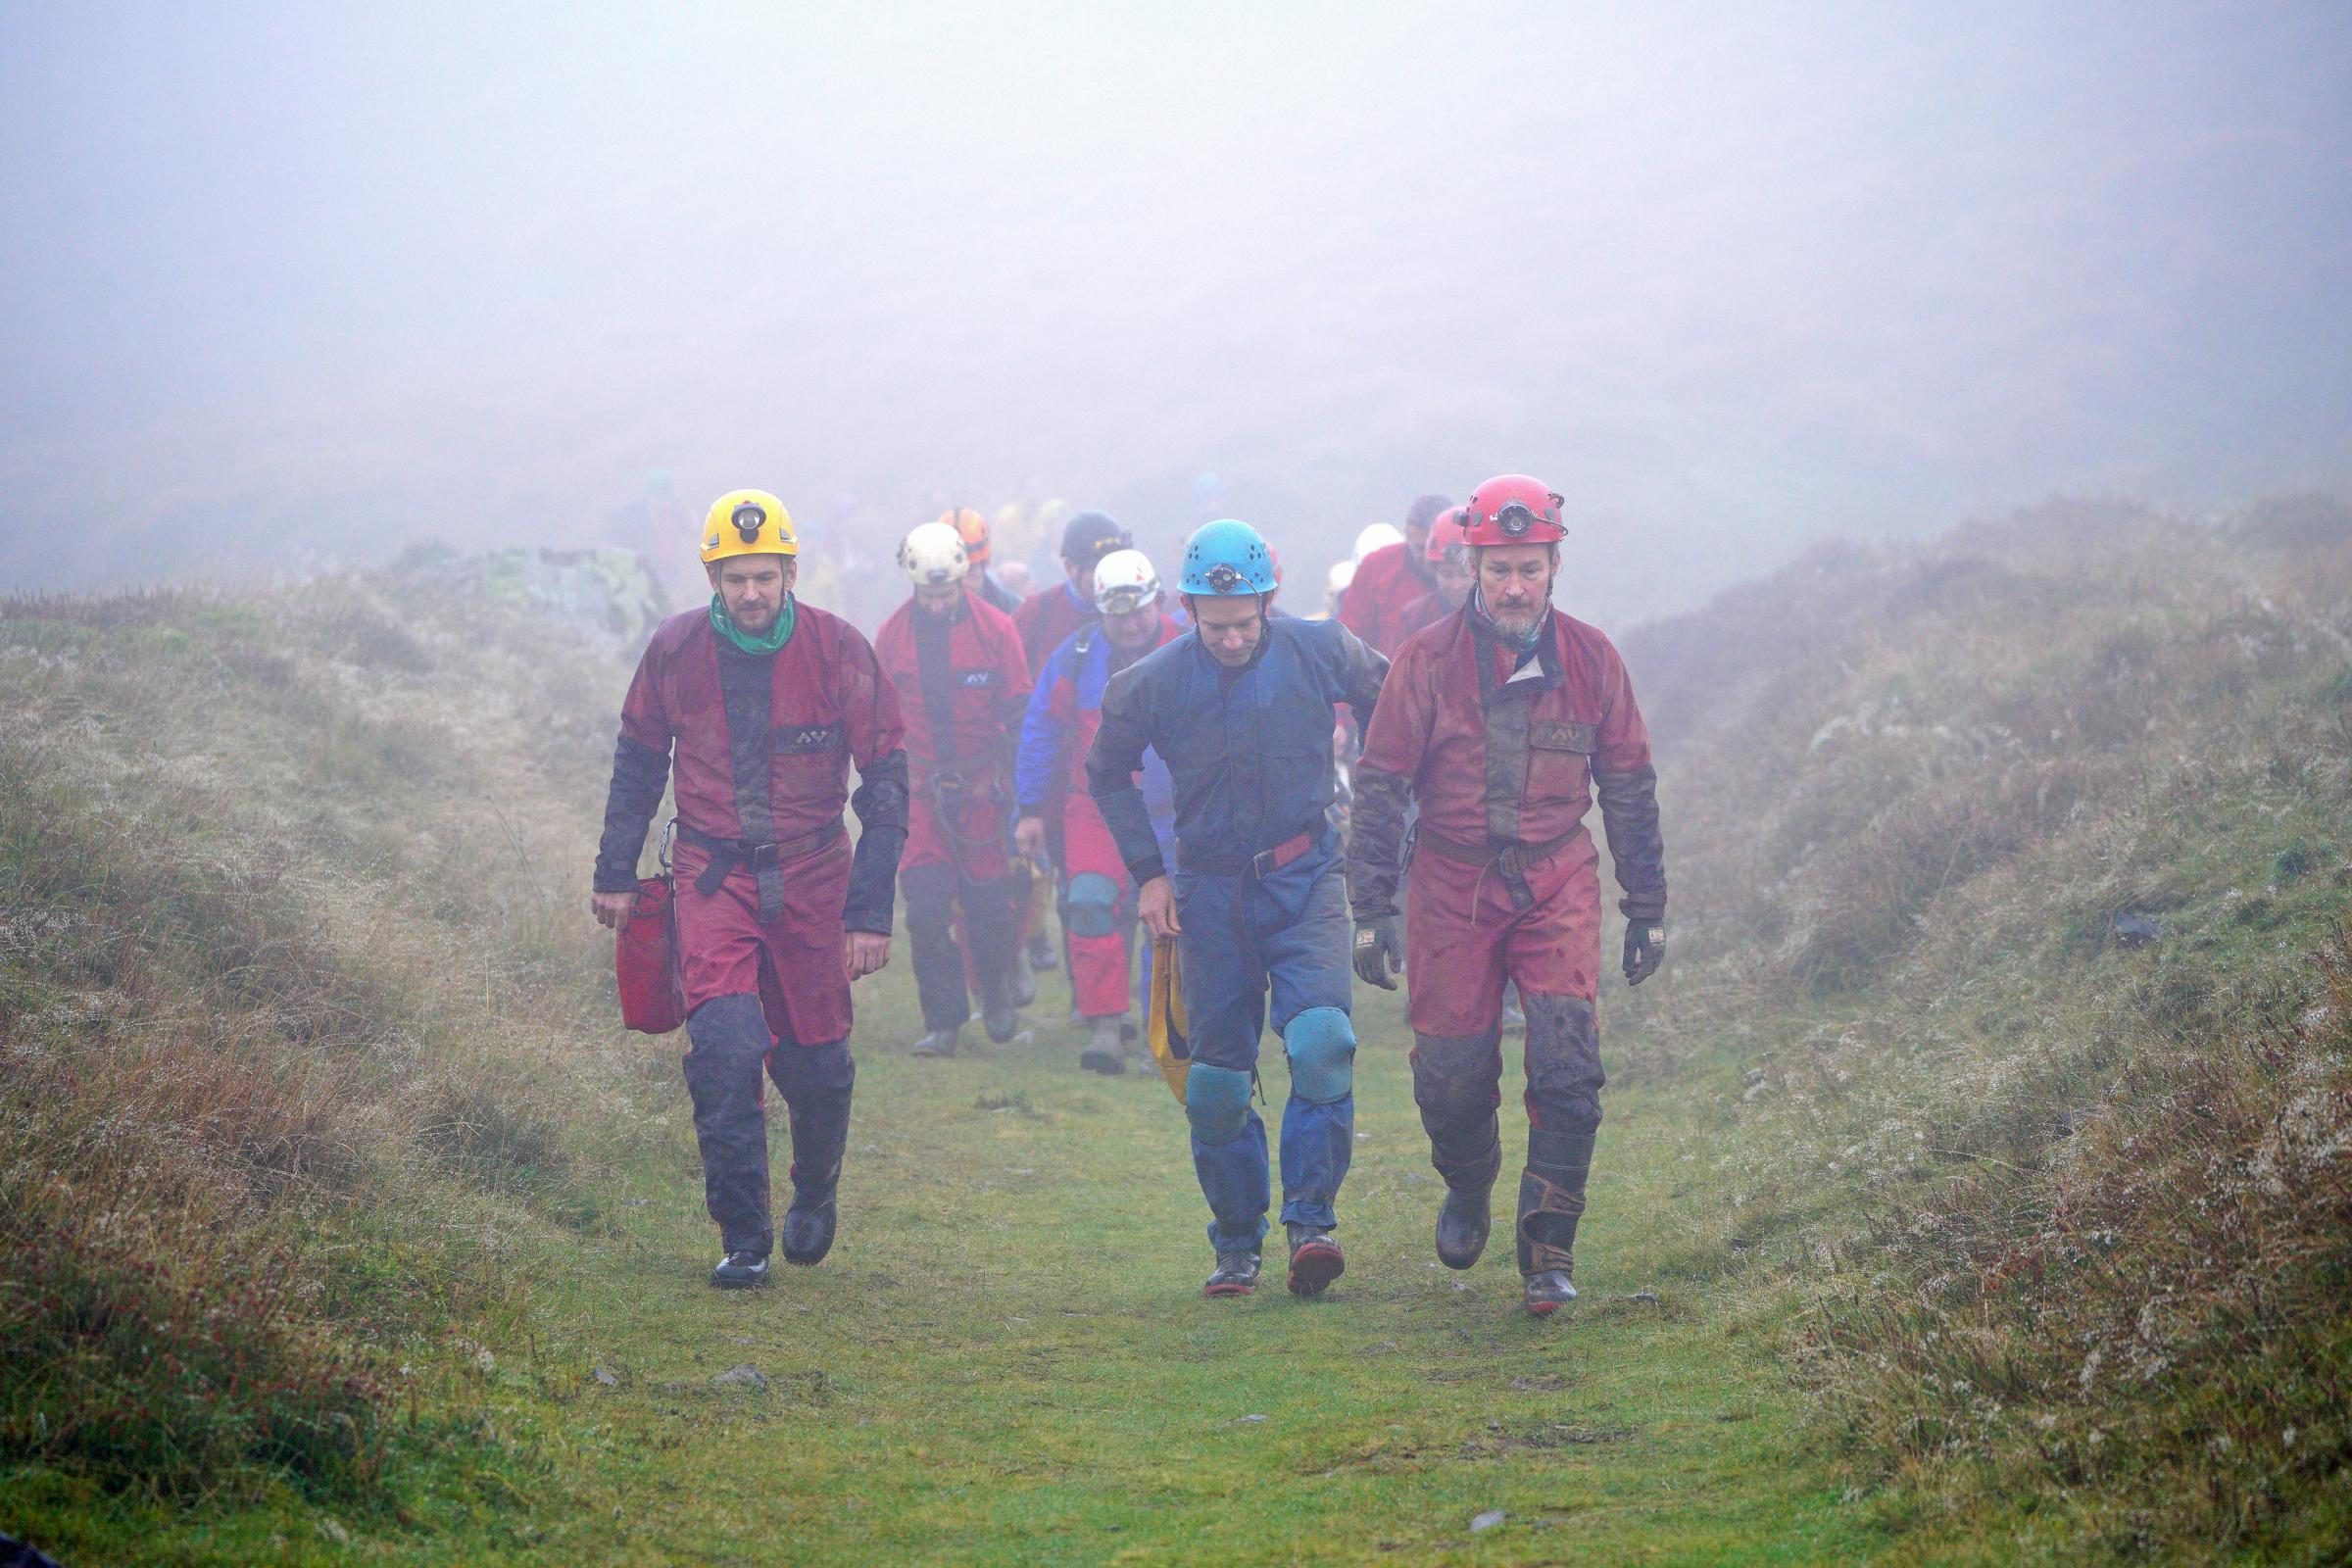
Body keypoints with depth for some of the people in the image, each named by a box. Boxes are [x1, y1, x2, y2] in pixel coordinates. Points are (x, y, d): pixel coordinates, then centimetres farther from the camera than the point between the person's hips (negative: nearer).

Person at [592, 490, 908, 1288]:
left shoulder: (837, 649, -9)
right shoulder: (675, 650, -5)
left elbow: (885, 781, -4)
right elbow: (638, 760, 12)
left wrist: (870, 910, -8)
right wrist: (615, 872, 12)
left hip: (813, 877, 0)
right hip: (715, 872, 0)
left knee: (816, 1062, 7)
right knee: (725, 1046, -18)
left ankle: (815, 1195, 38)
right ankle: (742, 1238, -10)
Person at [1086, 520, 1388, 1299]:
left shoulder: (1321, 652, -9)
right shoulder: (1155, 681, -8)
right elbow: (1107, 771, 10)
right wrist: (1146, 871, 4)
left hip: (1305, 880, -1)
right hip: (1211, 890, 1)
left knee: (1321, 1042, -22)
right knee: (1218, 1079, 3)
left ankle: (1311, 1222, -17)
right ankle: (1235, 1247, 17)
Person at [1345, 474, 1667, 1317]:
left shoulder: (1589, 658, 0)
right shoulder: (1428, 660, -6)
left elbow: (1629, 787, 10)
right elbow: (1379, 785, -1)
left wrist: (1647, 908, 10)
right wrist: (1371, 909, -5)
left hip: (1557, 882, 1)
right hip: (1452, 885, -1)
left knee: (1567, 1066, -13)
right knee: (1452, 1075, 2)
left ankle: (1549, 1250, -4)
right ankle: (1468, 1192, 34)